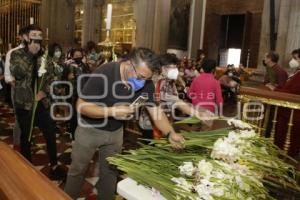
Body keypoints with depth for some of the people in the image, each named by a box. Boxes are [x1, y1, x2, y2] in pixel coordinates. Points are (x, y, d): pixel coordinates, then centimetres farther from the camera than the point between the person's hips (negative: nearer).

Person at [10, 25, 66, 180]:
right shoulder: (17, 54, -4)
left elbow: (51, 76, 6)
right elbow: (17, 73, -22)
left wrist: (45, 91, -10)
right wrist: (30, 53, -22)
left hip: (42, 103, 3)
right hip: (24, 104, -2)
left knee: (51, 135, 4)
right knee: (26, 137, 12)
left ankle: (54, 167, 19)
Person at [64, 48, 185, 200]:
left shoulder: (146, 83, -17)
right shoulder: (104, 74, -31)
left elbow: (155, 109, -12)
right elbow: (81, 106, -26)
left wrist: (170, 134, -27)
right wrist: (112, 111, -36)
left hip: (115, 132, 3)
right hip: (89, 129, -3)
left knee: (110, 172, 17)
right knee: (78, 169, 15)